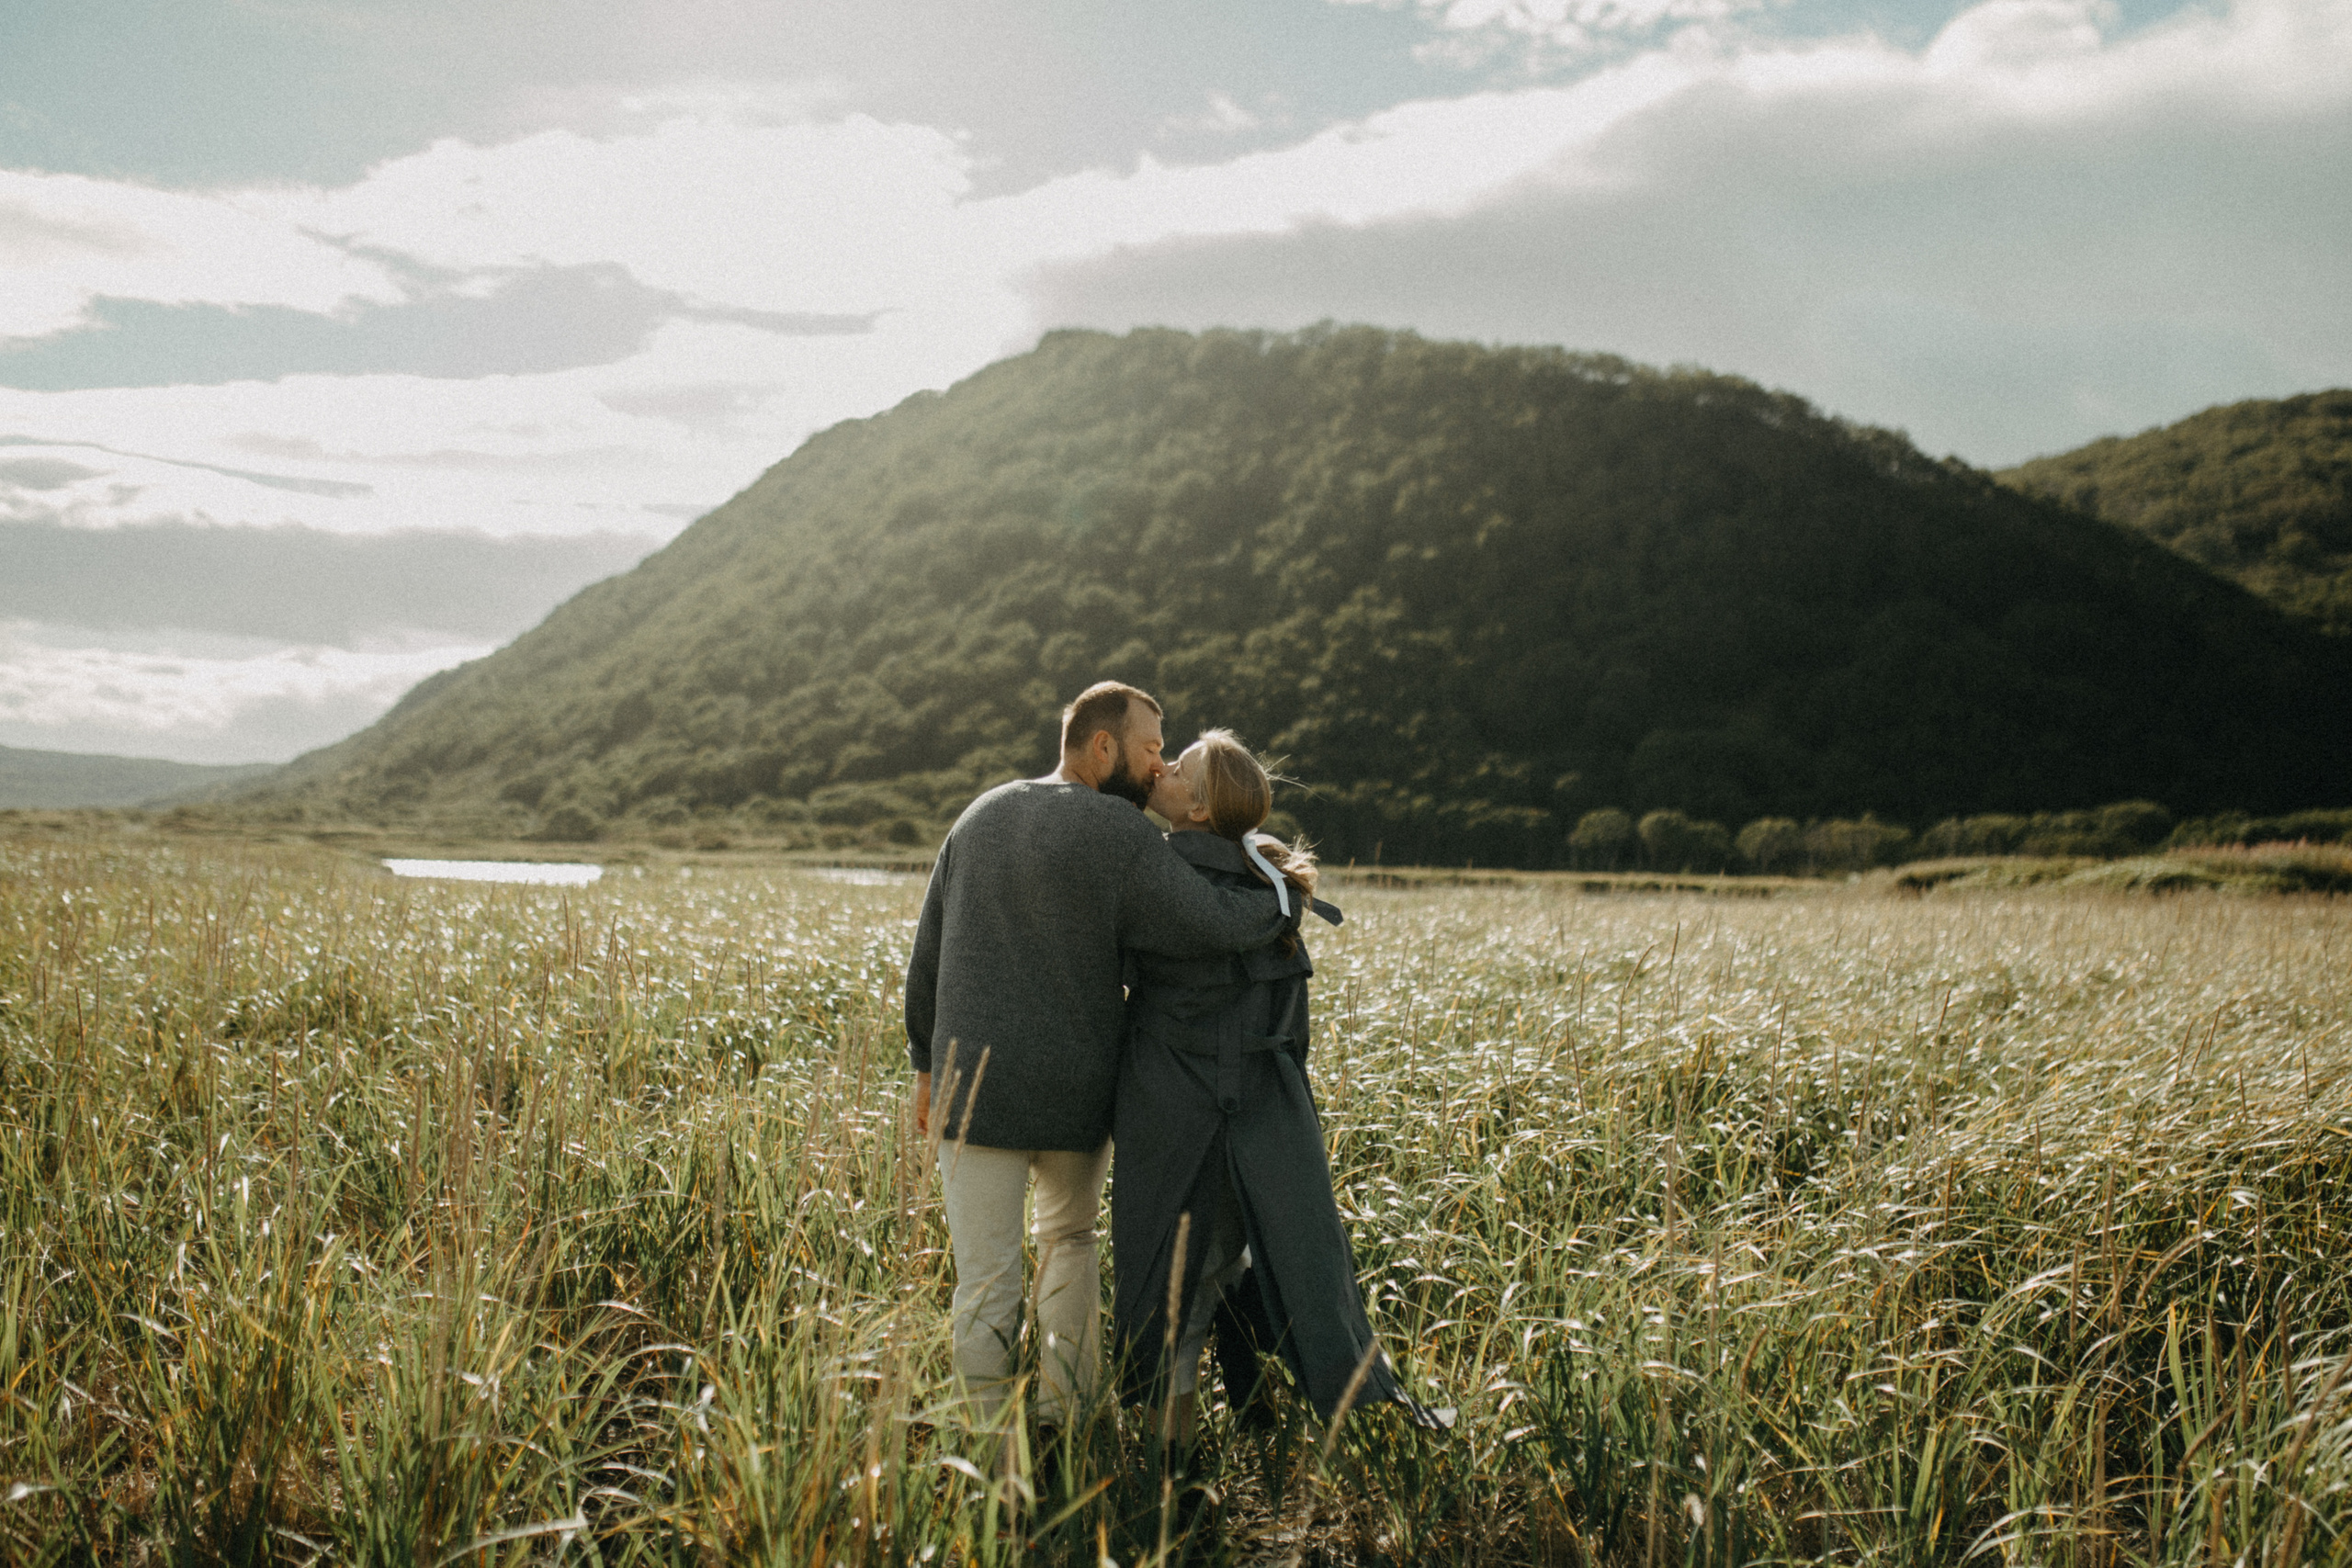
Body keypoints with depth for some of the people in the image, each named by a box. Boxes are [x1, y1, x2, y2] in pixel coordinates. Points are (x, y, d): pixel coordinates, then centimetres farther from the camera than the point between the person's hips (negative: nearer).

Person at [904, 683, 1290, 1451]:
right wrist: (1283, 900, 4)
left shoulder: (980, 818, 7)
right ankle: (1065, 1407, 26)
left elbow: (928, 955, 10)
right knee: (1069, 1237, 24)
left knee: (985, 1278, 3)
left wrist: (927, 1065, 18)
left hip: (977, 1085, 2)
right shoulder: (1120, 834, -9)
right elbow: (1210, 924, -15)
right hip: (1076, 1093, -1)